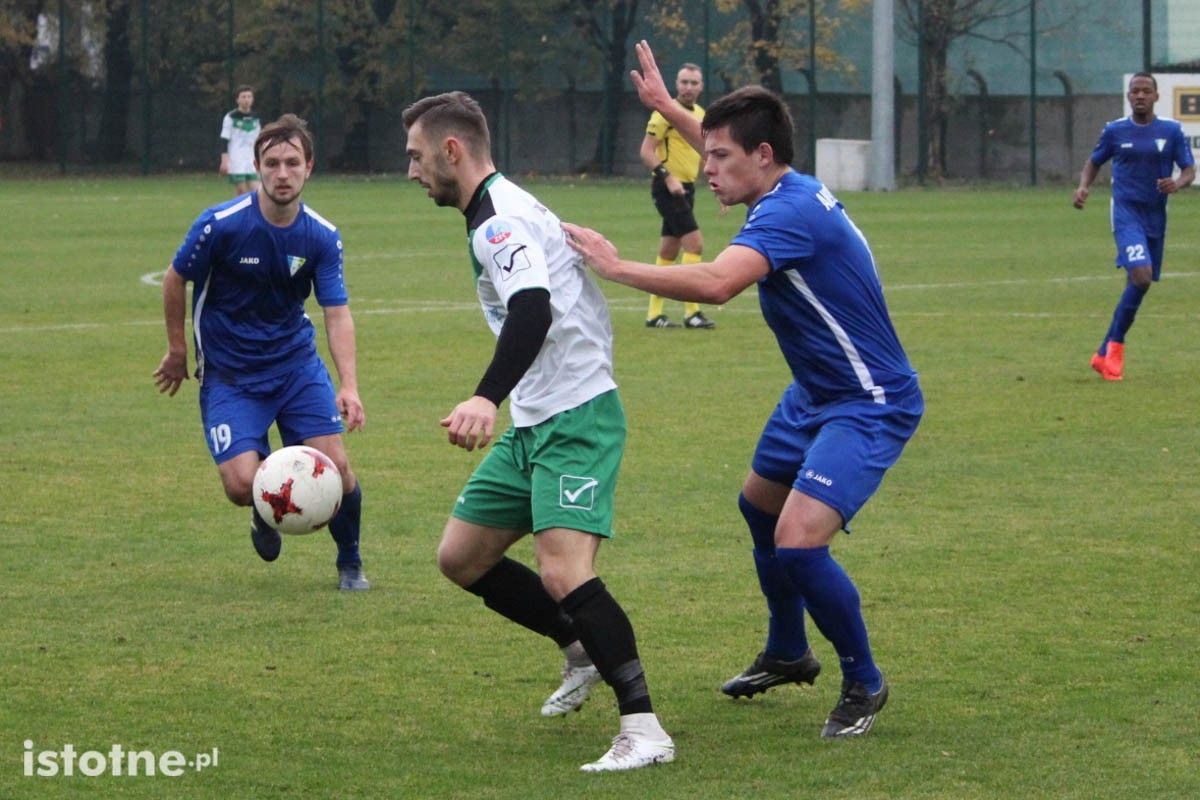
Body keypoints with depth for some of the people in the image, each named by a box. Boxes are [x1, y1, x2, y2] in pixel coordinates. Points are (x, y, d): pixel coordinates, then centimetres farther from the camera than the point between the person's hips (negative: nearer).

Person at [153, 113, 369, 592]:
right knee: (242, 485, -18)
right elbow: (175, 280, -2)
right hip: (228, 373, -2)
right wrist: (177, 350, 5)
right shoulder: (220, 225, -18)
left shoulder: (322, 237, -9)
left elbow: (337, 314, -11)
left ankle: (350, 564, 17)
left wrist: (349, 386, -25)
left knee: (335, 467, -11)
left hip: (297, 362, 2)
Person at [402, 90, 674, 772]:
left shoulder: (499, 219, -17)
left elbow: (533, 310, -34)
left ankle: (644, 730, -23)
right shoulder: (505, 210, 16)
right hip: (533, 424, 11)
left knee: (563, 573, -24)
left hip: (575, 417, -11)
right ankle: (583, 651, 27)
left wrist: (488, 399, -47)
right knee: (461, 557, 13)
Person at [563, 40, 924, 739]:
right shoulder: (792, 194, 2)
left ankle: (864, 684, 0)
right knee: (760, 504, 24)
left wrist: (616, 267, -37)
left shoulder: (791, 212, -28)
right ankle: (788, 655, 45)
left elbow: (715, 283, -44)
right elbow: (732, 145, 28)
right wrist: (668, 108, 28)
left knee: (797, 541, -21)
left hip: (869, 405, -11)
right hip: (817, 394, 11)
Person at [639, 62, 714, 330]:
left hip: (685, 188, 8)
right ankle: (691, 312, -14)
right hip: (668, 187, -8)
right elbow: (647, 151, -14)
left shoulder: (700, 114, 13)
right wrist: (668, 176, -25)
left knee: (668, 252, 11)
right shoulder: (666, 112, -11)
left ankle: (654, 313, 17)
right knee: (695, 243, -15)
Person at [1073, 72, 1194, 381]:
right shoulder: (1115, 131, 1)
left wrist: (1178, 184, -19)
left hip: (1156, 217, 3)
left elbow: (1190, 170, 4)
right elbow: (1094, 161, 14)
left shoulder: (1172, 131, 2)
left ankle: (1105, 354, 19)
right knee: (1141, 276, -23)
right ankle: (1116, 344, -10)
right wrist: (1083, 186, -6)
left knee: (1138, 284, 7)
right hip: (1126, 213, -3)